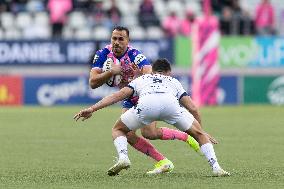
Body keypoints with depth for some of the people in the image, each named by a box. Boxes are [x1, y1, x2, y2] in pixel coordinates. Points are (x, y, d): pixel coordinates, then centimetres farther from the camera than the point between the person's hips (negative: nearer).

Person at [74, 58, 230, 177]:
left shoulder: (141, 79, 39)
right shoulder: (174, 81, 41)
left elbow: (118, 95, 25)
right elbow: (192, 108, 35)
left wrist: (92, 109, 22)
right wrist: (202, 132, 44)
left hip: (146, 104, -1)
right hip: (171, 104, 1)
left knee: (118, 129, 25)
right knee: (199, 134, 22)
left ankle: (123, 157, -2)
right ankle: (216, 168, 8)